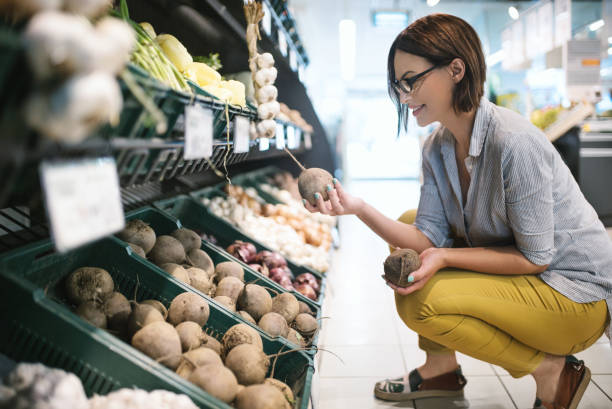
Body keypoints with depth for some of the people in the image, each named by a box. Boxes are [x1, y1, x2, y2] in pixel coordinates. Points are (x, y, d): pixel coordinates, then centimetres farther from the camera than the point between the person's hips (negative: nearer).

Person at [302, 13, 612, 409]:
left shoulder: (514, 142, -27)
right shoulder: (437, 148, -2)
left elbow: (534, 257, -22)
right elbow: (429, 238, -7)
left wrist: (445, 258, -27)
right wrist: (358, 208, -19)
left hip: (577, 292, -8)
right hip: (521, 271, 8)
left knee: (422, 302, -24)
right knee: (408, 223, 5)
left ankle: (553, 372, -2)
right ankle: (441, 368, 12)